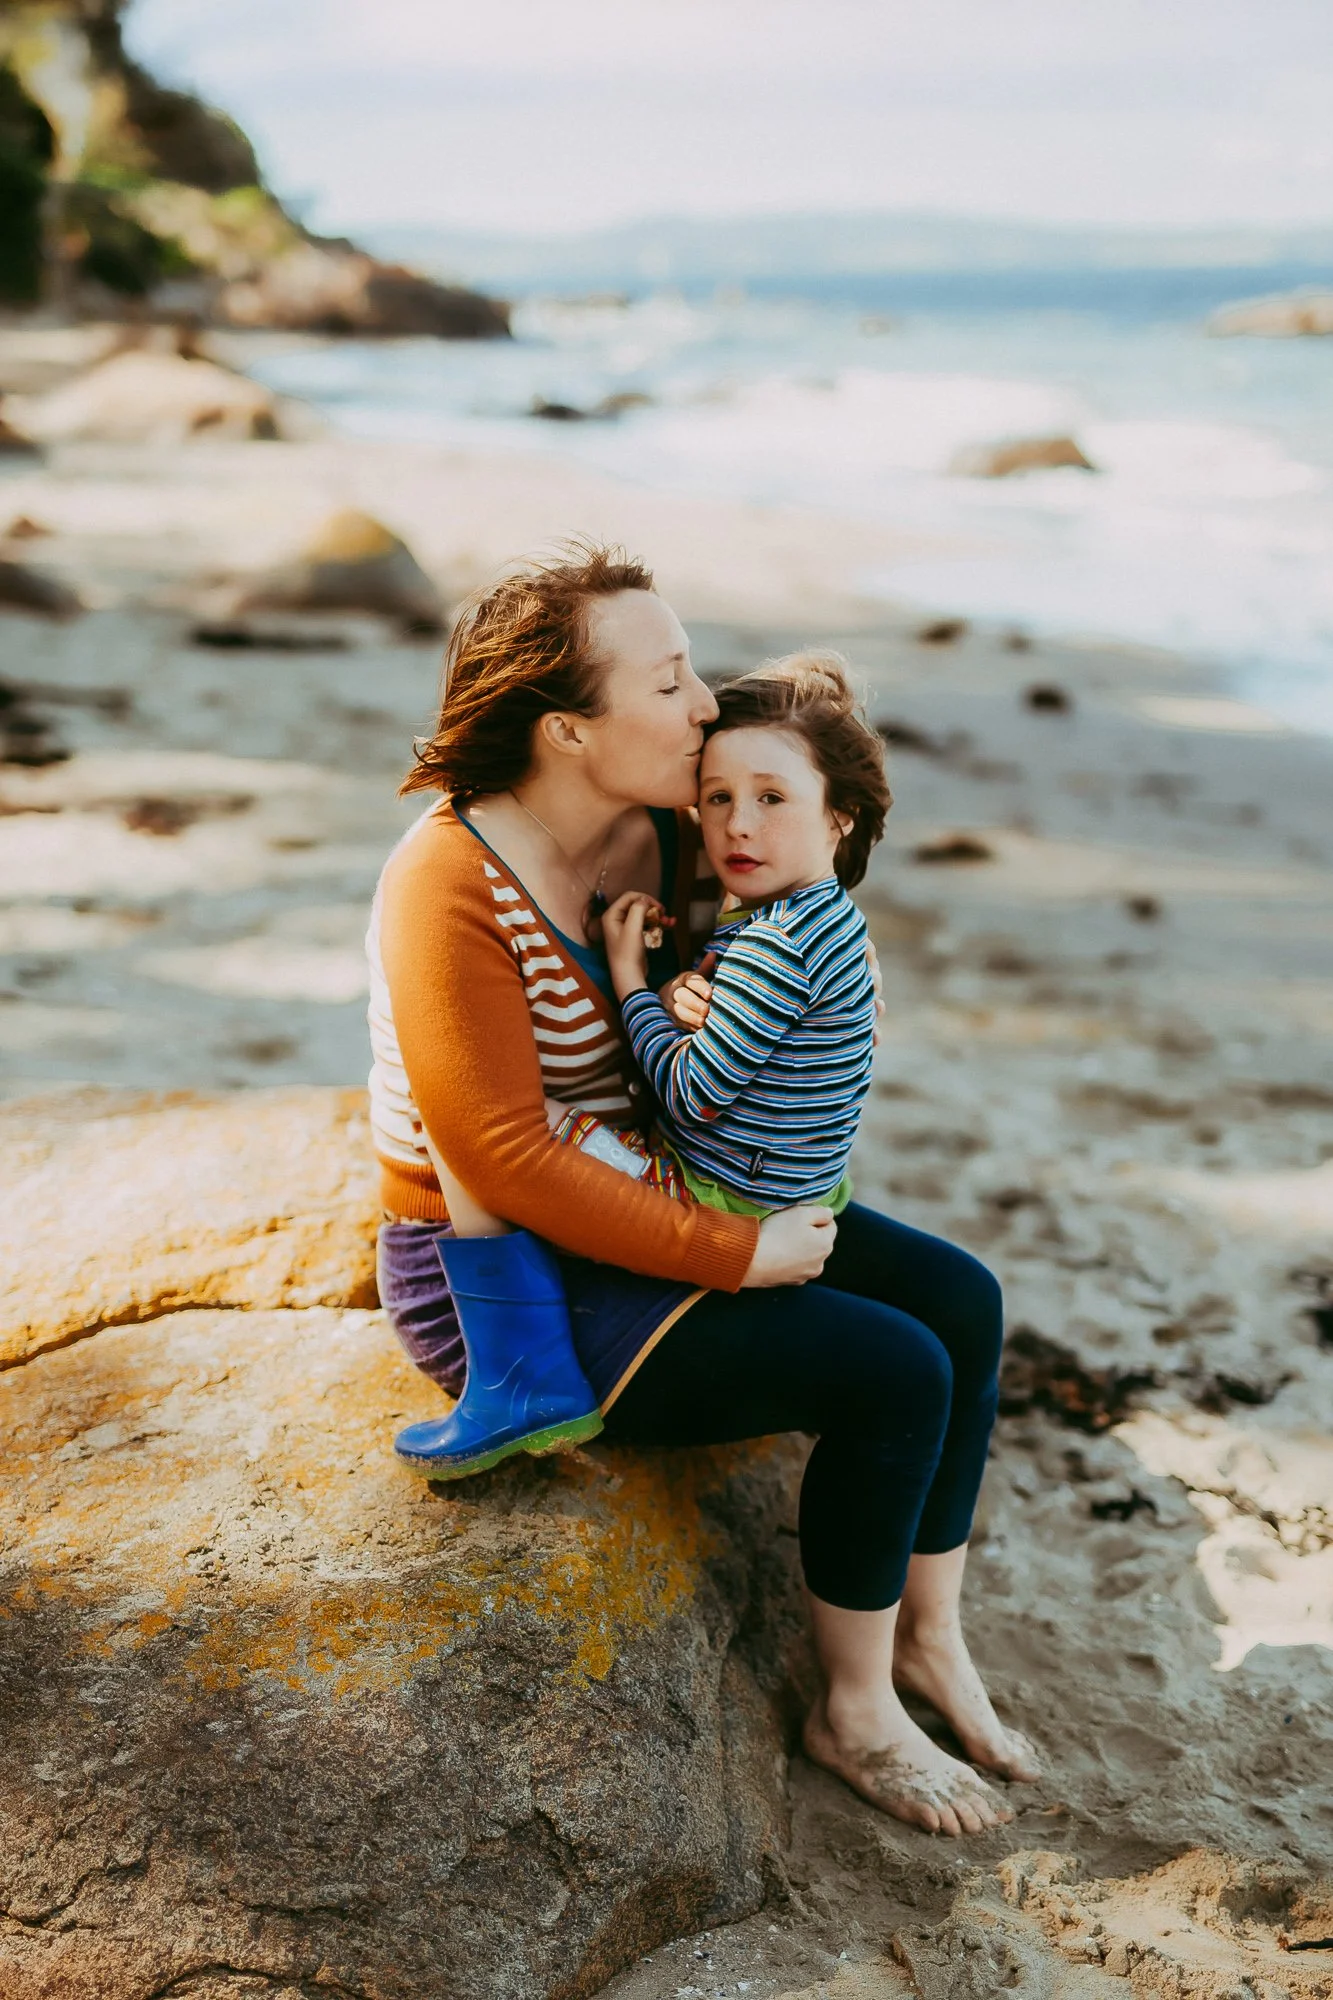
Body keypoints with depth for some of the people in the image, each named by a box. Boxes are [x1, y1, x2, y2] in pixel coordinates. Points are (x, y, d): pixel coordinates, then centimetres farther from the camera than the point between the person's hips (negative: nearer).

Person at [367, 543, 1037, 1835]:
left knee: (957, 1299, 1)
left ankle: (929, 1638, 17)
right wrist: (736, 1256, -23)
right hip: (504, 1284, -9)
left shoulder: (661, 835, -2)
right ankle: (854, 1718, 7)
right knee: (893, 1374, -16)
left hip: (636, 1208, 9)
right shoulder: (453, 890, -26)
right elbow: (504, 1163, -28)